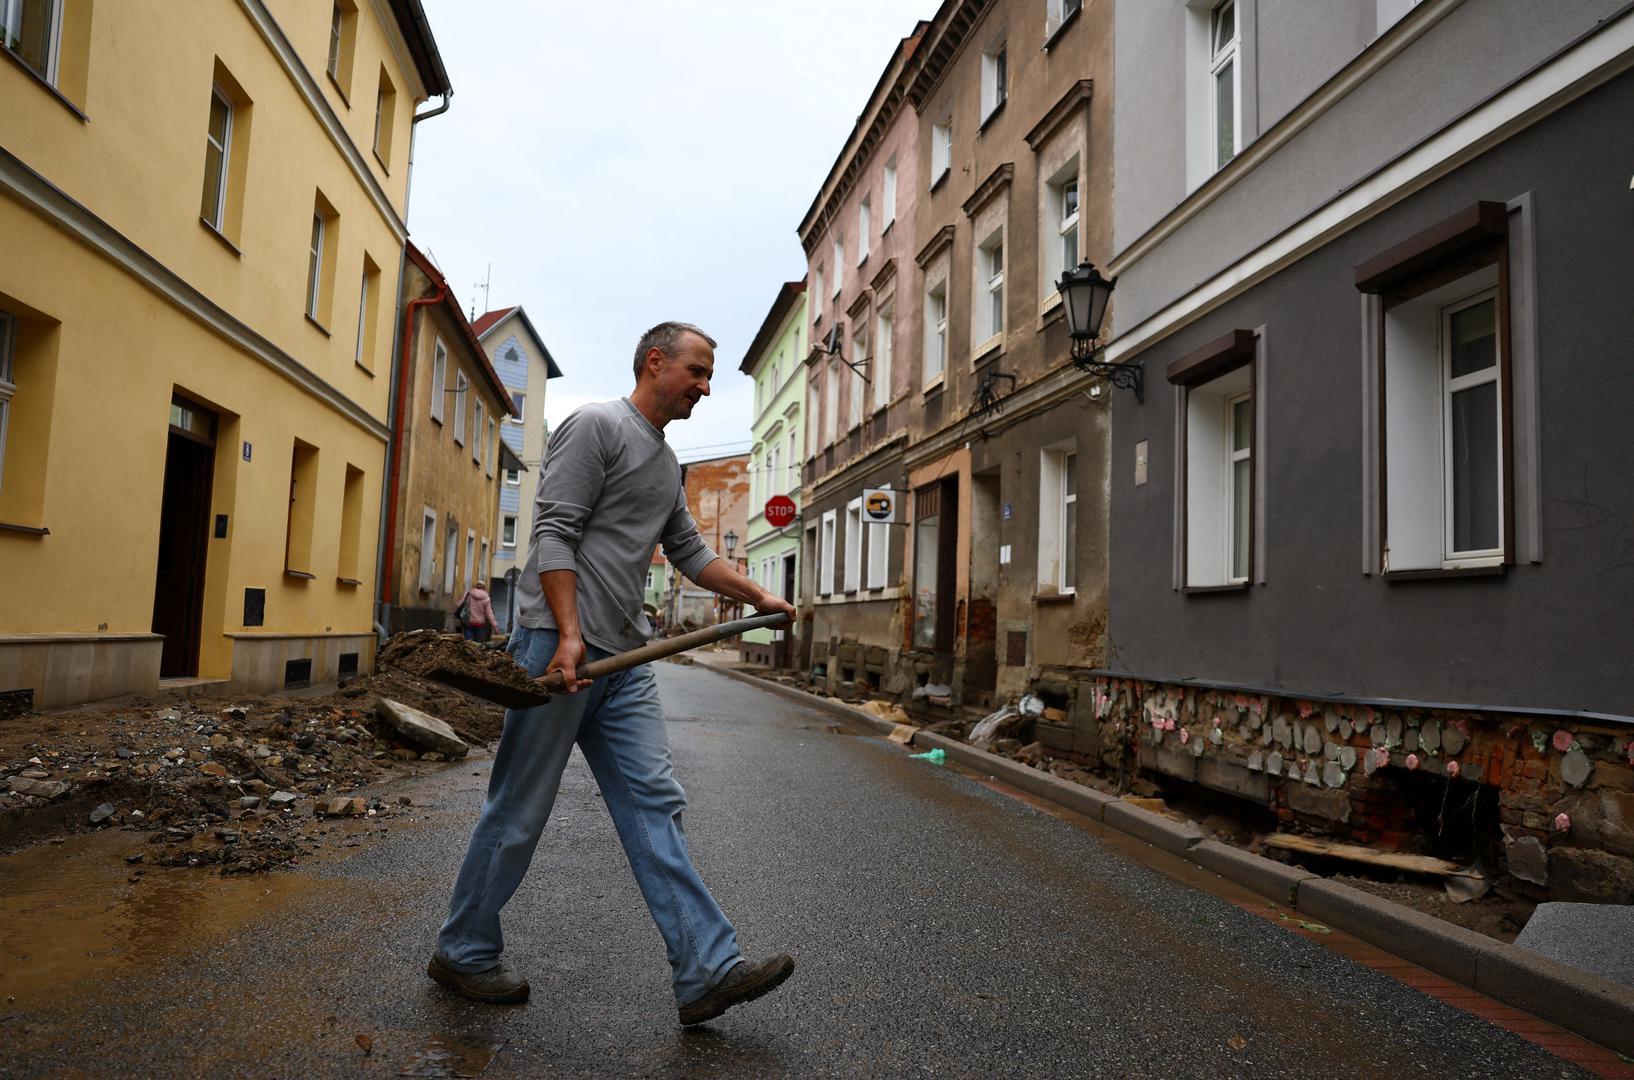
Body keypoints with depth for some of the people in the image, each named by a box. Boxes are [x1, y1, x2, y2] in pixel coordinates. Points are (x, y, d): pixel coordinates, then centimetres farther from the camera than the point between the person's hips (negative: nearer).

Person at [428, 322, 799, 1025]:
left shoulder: (668, 464, 21)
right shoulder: (596, 426, -7)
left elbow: (690, 553, 28)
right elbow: (554, 534, -15)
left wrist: (759, 597, 19)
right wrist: (569, 635, -23)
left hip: (624, 657, 8)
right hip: (558, 644, -8)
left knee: (655, 808, 2)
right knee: (519, 811, 3)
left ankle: (707, 971, 1)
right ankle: (463, 953, 23)